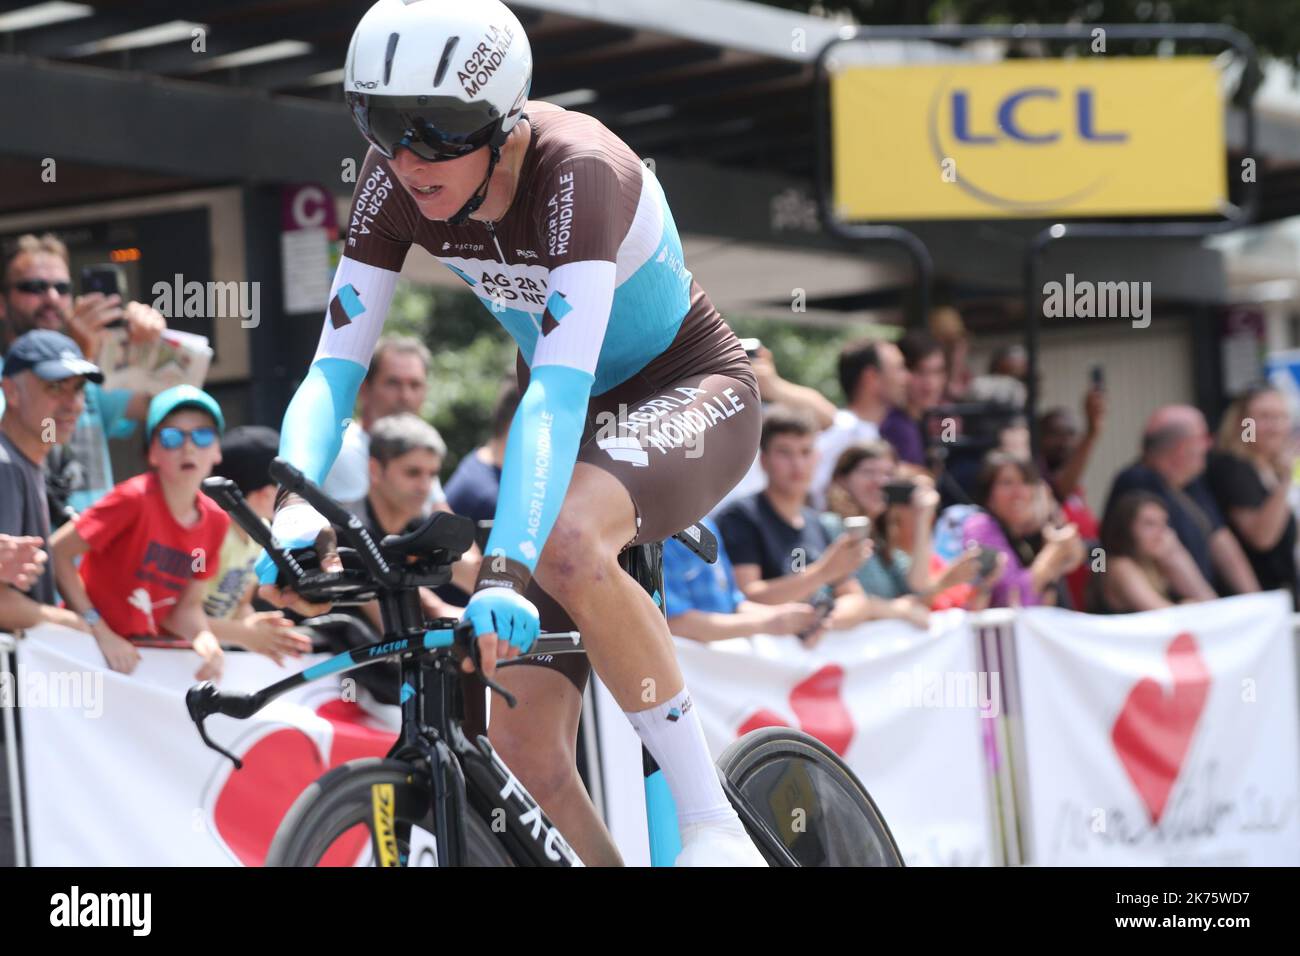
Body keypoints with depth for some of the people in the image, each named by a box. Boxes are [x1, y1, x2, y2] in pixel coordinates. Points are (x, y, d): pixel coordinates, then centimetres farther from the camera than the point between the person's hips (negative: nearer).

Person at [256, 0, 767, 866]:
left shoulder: (578, 171, -32)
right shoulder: (398, 182, -16)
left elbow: (559, 390, -43)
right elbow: (335, 366, -20)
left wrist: (507, 565, -55)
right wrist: (297, 501, -40)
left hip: (692, 393, -6)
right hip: (578, 416, 6)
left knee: (566, 543, -39)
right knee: (524, 746, -8)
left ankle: (716, 824, -24)